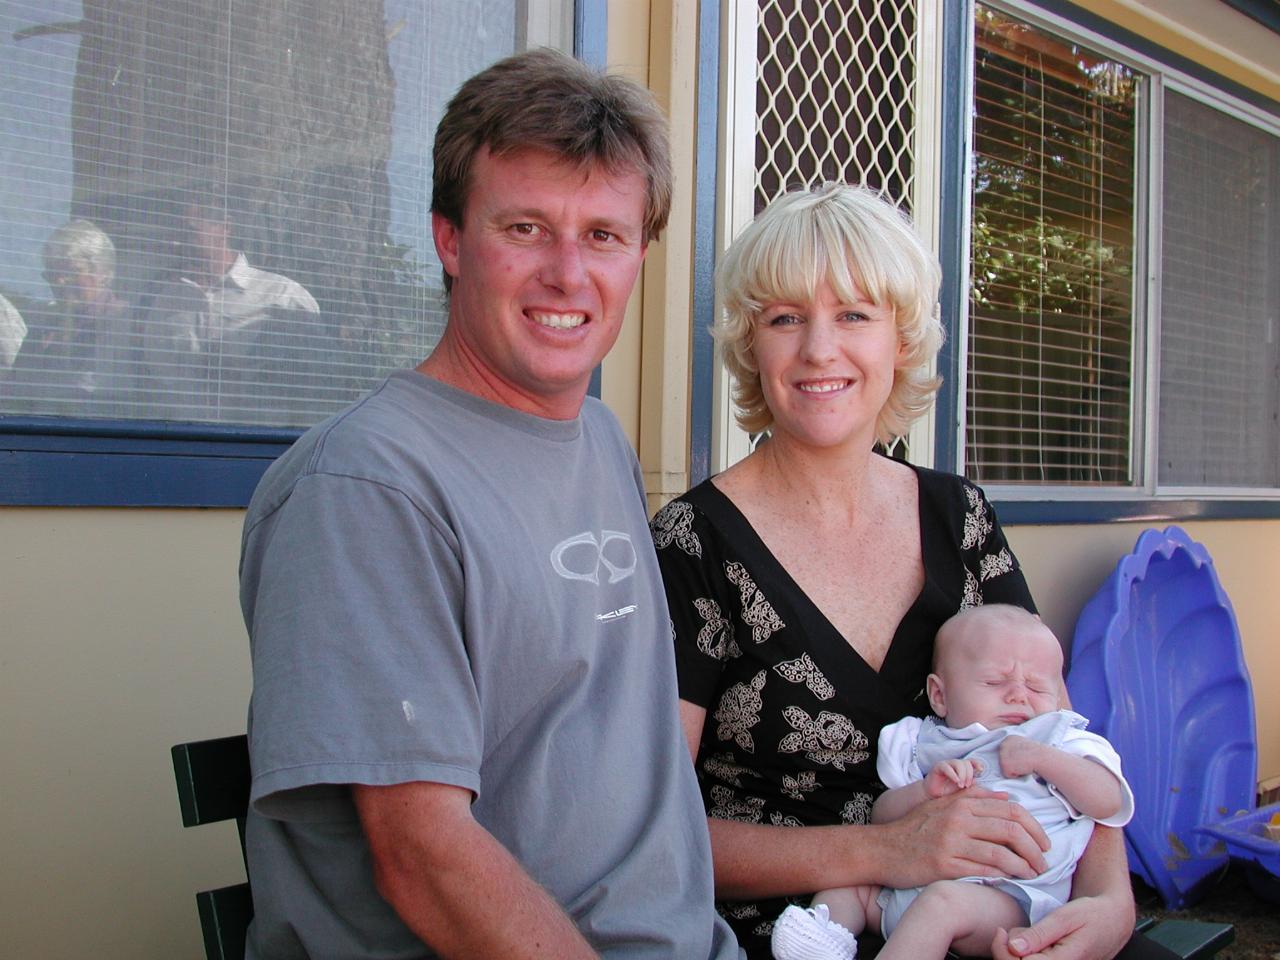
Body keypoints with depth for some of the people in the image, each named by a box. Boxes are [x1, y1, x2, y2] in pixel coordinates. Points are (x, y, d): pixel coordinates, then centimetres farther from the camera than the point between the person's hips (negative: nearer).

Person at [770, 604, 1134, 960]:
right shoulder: (924, 746, 18)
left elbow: (1109, 801, -2)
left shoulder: (1060, 743, 13)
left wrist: (1042, 757, -10)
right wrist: (926, 789, -10)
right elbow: (880, 816, 10)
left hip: (1007, 898, -6)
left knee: (943, 900, -33)